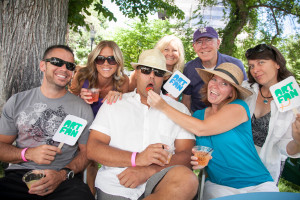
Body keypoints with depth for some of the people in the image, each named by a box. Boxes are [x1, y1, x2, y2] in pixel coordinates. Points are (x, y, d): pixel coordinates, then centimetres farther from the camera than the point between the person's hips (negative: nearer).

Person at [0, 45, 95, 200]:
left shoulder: (82, 108, 6)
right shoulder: (17, 102, 10)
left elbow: (86, 151, 6)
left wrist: (63, 174, -13)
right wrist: (28, 154, -11)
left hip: (65, 180, -1)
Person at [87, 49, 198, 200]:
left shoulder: (178, 109, 12)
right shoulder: (113, 104, 12)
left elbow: (186, 155, 2)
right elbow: (92, 149, 2)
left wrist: (148, 170, -15)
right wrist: (136, 159, -14)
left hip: (157, 181, 3)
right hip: (114, 184, -2)